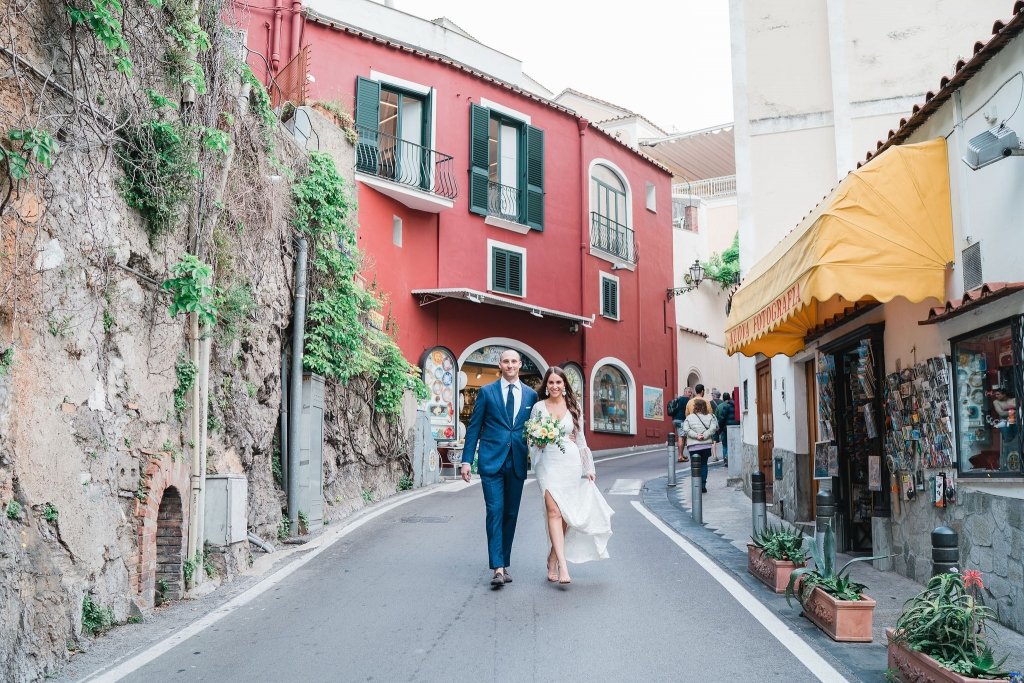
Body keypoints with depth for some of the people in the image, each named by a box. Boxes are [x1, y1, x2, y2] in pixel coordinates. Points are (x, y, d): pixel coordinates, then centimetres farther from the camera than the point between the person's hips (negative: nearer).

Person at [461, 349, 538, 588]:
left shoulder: (531, 395, 10)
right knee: (495, 511, -10)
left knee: (511, 514, 8)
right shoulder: (486, 392, 3)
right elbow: (474, 427, 3)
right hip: (492, 460, -3)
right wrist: (467, 460, -3)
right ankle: (497, 567, -10)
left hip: (517, 463, 3)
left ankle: (504, 563, 20)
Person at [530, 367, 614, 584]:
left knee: (566, 514, 4)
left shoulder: (573, 407, 8)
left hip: (571, 463, 2)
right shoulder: (539, 407, 4)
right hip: (549, 463, -2)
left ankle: (553, 559, 21)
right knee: (554, 511, -14)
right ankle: (562, 566, -19)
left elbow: (580, 438, 12)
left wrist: (588, 467, 10)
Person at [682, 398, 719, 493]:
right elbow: (713, 428, -10)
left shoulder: (689, 417, 0)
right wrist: (705, 435, -11)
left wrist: (696, 436, -12)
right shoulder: (709, 417, 4)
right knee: (704, 464, 15)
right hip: (706, 445, 2)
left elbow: (686, 429, -11)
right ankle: (703, 486, 11)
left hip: (693, 446, -2)